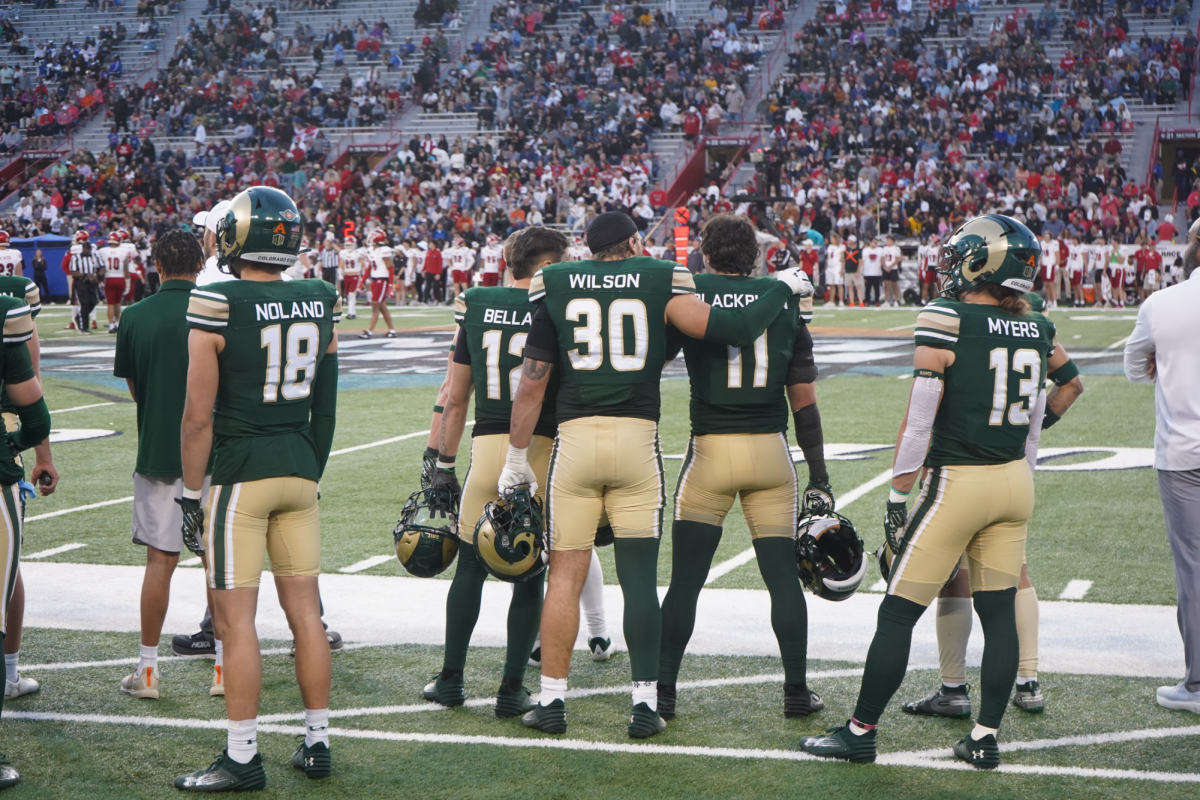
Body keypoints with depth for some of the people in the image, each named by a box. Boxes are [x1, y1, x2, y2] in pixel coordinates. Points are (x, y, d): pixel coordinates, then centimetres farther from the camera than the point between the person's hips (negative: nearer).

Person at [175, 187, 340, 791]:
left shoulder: (216, 307, -13)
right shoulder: (320, 303, 4)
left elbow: (199, 416, -11)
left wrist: (191, 494, -3)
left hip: (240, 474, -6)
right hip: (301, 470, 6)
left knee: (236, 617, 0)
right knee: (304, 610, 11)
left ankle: (242, 758, 3)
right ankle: (317, 743, 19)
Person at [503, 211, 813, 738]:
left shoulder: (555, 286, 8)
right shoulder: (660, 282, 4)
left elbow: (532, 382, 6)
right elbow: (735, 330, -5)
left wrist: (517, 457, 13)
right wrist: (784, 287, 12)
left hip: (575, 437, 1)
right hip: (636, 439, -1)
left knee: (565, 573, 7)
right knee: (640, 577, 4)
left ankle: (552, 700, 10)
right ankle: (645, 704, 6)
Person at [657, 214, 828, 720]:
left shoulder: (688, 294, -2)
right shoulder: (787, 302, 6)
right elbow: (805, 401, 7)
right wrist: (819, 478, 12)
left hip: (711, 449, -2)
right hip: (770, 451, 2)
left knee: (685, 579, 5)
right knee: (783, 576, 9)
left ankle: (663, 692, 7)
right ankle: (797, 692, 14)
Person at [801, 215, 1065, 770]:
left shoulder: (946, 322, -14)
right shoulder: (1037, 330, 6)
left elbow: (919, 422, -13)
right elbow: (1034, 424, 12)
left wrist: (897, 498, -7)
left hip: (958, 481, -6)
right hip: (1015, 481, 6)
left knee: (898, 613, 3)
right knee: (999, 613, 11)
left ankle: (861, 731, 10)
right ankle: (985, 738, 15)